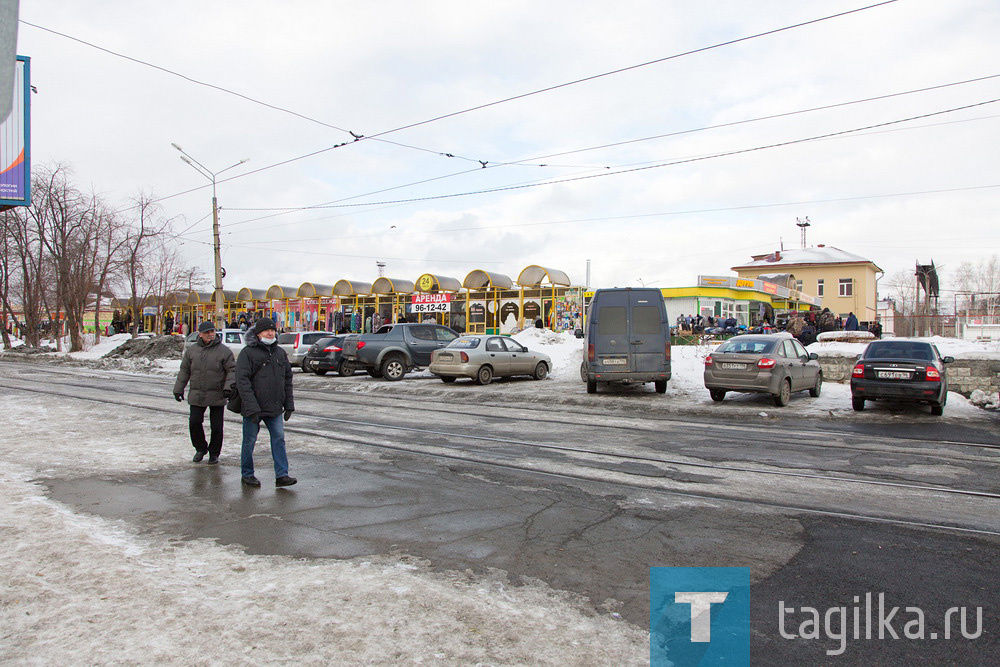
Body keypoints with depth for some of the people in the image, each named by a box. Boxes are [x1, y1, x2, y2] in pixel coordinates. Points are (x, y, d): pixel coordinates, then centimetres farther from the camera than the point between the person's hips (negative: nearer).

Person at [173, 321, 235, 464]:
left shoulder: (223, 351, -2)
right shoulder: (191, 350, 8)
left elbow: (232, 370, -4)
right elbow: (184, 371, 13)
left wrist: (228, 387, -17)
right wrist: (178, 389, 10)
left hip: (217, 396, -3)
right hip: (196, 396, 3)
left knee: (216, 426, 3)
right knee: (194, 422, 2)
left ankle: (214, 453, 20)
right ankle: (200, 448, 25)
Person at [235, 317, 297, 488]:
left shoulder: (280, 353, 10)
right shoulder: (248, 353, -8)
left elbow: (288, 379, 16)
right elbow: (242, 381, -15)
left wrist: (289, 405, 10)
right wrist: (252, 408, -22)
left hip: (275, 408, 5)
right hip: (253, 407, -5)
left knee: (279, 438, 0)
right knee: (249, 441, 7)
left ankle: (282, 475, 2)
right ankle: (247, 474, 22)